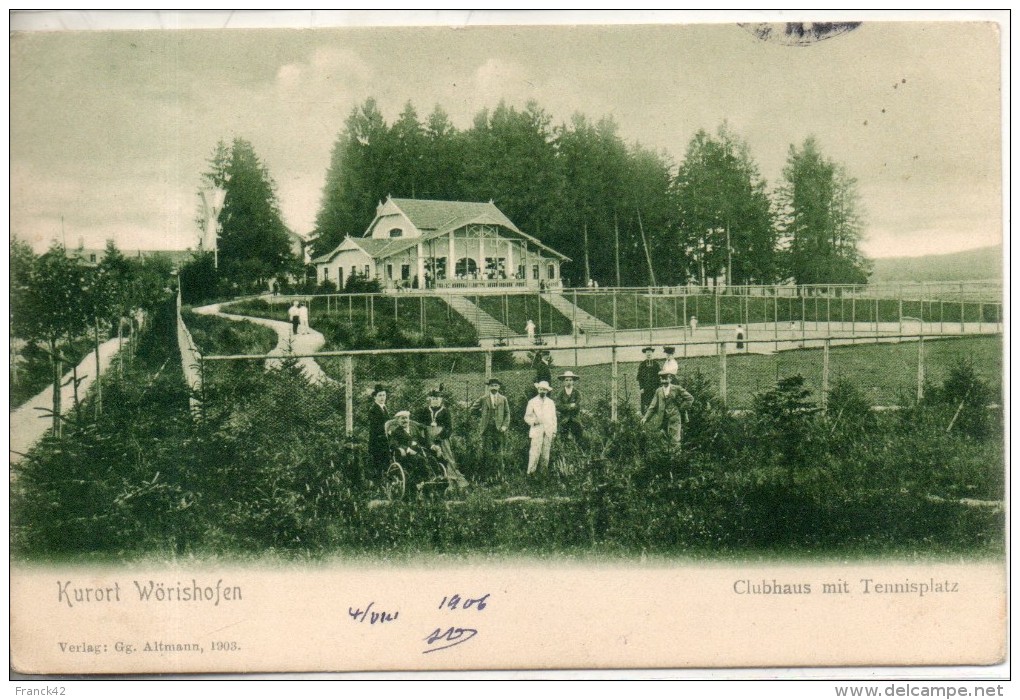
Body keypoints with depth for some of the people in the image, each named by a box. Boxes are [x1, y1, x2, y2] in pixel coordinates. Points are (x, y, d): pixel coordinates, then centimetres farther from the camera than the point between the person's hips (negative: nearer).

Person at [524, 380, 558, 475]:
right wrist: (533, 421, -13)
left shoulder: (551, 402, 14)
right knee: (535, 453, -13)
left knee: (545, 455, 0)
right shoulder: (532, 402, 6)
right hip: (537, 431, -3)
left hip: (548, 432, 3)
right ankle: (531, 472, -11)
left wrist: (554, 431, 8)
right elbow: (526, 417, 7)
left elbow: (554, 417, 14)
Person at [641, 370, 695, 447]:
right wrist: (645, 417, -2)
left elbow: (690, 398, 3)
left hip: (674, 417, -3)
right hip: (662, 419, 3)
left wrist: (681, 407, -1)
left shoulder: (677, 389, -1)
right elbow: (653, 406, 8)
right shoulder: (658, 391, 8)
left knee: (675, 441, -4)